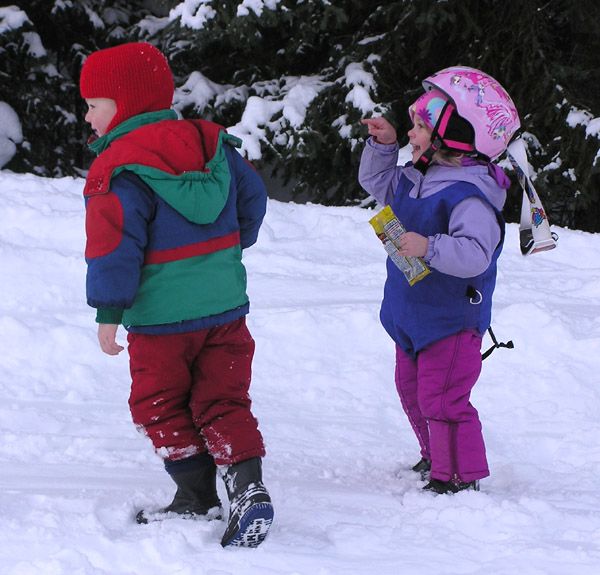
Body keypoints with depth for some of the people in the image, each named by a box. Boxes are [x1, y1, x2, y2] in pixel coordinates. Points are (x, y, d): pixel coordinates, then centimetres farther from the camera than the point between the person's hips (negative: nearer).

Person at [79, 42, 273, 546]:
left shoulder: (118, 171, -17)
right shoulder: (210, 144, 4)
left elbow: (116, 244, -20)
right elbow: (253, 198, 15)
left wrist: (108, 312, -14)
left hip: (160, 316, -6)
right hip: (226, 304, 6)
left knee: (161, 406, 10)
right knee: (223, 402, 9)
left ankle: (198, 496, 11)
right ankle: (248, 484, -8)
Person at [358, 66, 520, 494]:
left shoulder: (470, 196, -26)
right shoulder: (415, 180, 3)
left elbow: (474, 254, -37)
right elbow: (377, 183, 23)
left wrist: (429, 247, -46)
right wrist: (382, 146, 8)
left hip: (452, 320, -10)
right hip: (412, 316, 10)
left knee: (442, 399, -12)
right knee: (412, 389, 22)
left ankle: (461, 477, -2)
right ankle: (436, 459, 38)